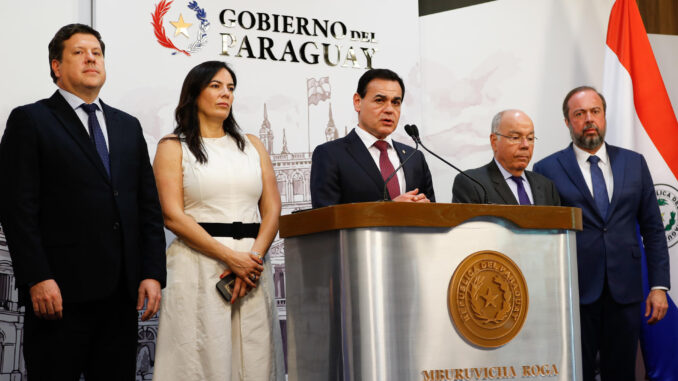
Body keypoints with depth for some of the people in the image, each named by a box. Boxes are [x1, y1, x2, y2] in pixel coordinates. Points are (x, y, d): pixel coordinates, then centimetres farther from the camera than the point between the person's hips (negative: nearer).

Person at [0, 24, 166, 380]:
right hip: (60, 293, -5)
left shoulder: (128, 126, 18)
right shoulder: (30, 120, 1)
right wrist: (37, 279, -15)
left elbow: (149, 206, 15)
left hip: (121, 295, 5)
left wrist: (152, 273, 4)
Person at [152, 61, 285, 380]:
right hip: (198, 265, -3)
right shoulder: (173, 147, 5)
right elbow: (173, 216, -5)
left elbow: (272, 209, 10)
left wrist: (254, 258, -8)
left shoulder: (252, 145, 17)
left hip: (252, 265, 4)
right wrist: (231, 257, -12)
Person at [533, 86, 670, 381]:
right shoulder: (547, 170, 1)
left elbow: (652, 228, 11)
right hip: (575, 294, -2)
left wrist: (659, 286, 4)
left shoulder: (634, 163, 11)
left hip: (625, 291, 3)